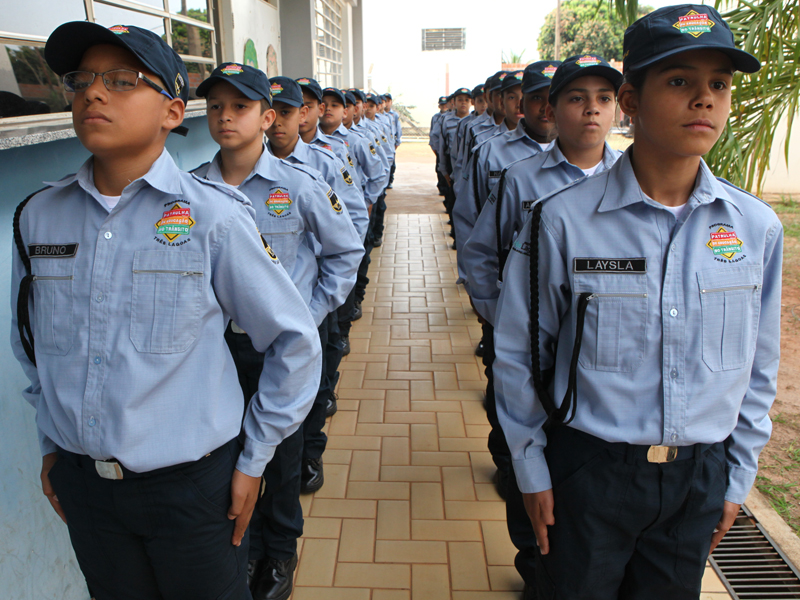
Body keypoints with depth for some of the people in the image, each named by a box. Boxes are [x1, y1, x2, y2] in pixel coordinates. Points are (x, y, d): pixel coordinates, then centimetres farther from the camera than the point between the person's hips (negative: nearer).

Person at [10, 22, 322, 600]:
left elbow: (295, 341, -9)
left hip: (192, 481, -4)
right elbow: (31, 344, 13)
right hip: (81, 481, 4)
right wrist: (51, 446, 14)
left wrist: (253, 459, -5)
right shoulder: (38, 217, -1)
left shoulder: (213, 216, -15)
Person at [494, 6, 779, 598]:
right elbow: (519, 353, -6)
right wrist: (532, 470, -3)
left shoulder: (757, 226, -3)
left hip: (700, 478, 4)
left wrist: (737, 477, 10)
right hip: (586, 471, -3)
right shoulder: (562, 219, -15)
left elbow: (758, 367, 7)